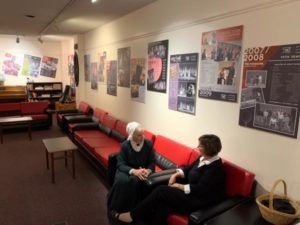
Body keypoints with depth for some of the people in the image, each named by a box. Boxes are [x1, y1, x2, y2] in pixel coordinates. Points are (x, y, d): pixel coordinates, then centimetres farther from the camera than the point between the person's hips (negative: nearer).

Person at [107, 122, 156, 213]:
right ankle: (116, 209, -9)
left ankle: (130, 209, -13)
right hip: (127, 170, 0)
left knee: (135, 181, -34)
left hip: (142, 171, 0)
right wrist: (134, 171, -31)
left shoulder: (148, 143, -8)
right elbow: (120, 164, -14)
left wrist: (148, 170, -25)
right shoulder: (125, 145, -11)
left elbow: (152, 162, -2)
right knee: (121, 181, -32)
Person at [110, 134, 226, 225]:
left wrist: (179, 186, -15)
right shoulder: (203, 158, 8)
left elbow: (199, 189, -24)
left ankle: (132, 216, -6)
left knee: (161, 191, -17)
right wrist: (176, 175, -2)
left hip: (201, 200, -9)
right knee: (162, 204, -19)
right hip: (193, 193, 9)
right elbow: (189, 169, 17)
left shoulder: (215, 168, -20)